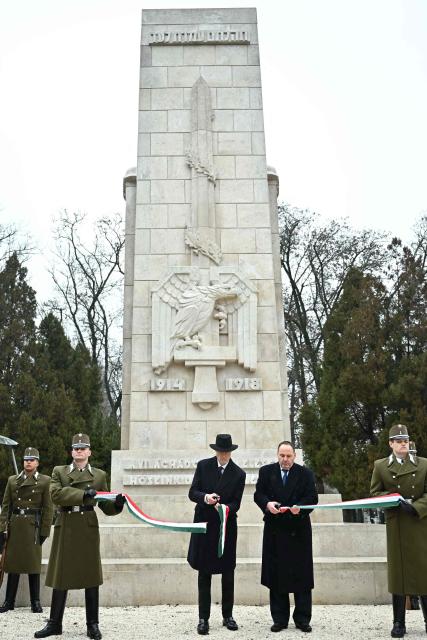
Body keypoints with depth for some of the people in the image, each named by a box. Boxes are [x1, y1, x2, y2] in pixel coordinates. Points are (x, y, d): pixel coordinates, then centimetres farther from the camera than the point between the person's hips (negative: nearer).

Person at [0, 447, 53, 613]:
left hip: (33, 526, -2)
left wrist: (44, 531, -6)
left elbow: (48, 509, -2)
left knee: (34, 565, 3)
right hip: (15, 526, 3)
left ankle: (35, 602, 13)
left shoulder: (45, 481, 0)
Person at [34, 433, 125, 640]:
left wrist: (117, 504, -15)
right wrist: (83, 494, -20)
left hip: (88, 528, 0)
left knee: (91, 575, 2)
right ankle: (55, 623, 19)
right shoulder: (59, 471, 8)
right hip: (65, 527, 0)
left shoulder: (99, 475, 9)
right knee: (61, 575, 6)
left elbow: (105, 506, 8)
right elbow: (55, 494, -11)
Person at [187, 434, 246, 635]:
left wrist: (225, 507, -26)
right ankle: (203, 618, 11)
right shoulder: (203, 466, -3)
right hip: (204, 526, 0)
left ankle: (227, 616, 22)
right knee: (204, 573, 4)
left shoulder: (238, 474, -4)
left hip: (226, 527, 0)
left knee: (227, 573, 9)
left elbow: (236, 503, -5)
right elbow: (192, 493, -4)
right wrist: (205, 497, -25)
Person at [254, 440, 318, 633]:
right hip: (274, 530, 1)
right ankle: (280, 618, 15)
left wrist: (300, 507, -21)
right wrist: (267, 504, -18)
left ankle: (302, 619, 13)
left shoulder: (305, 473, 4)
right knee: (276, 574, 5)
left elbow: (312, 497, -2)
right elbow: (258, 494, 3)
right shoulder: (266, 471, 6)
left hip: (298, 530, -1)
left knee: (301, 574, 3)